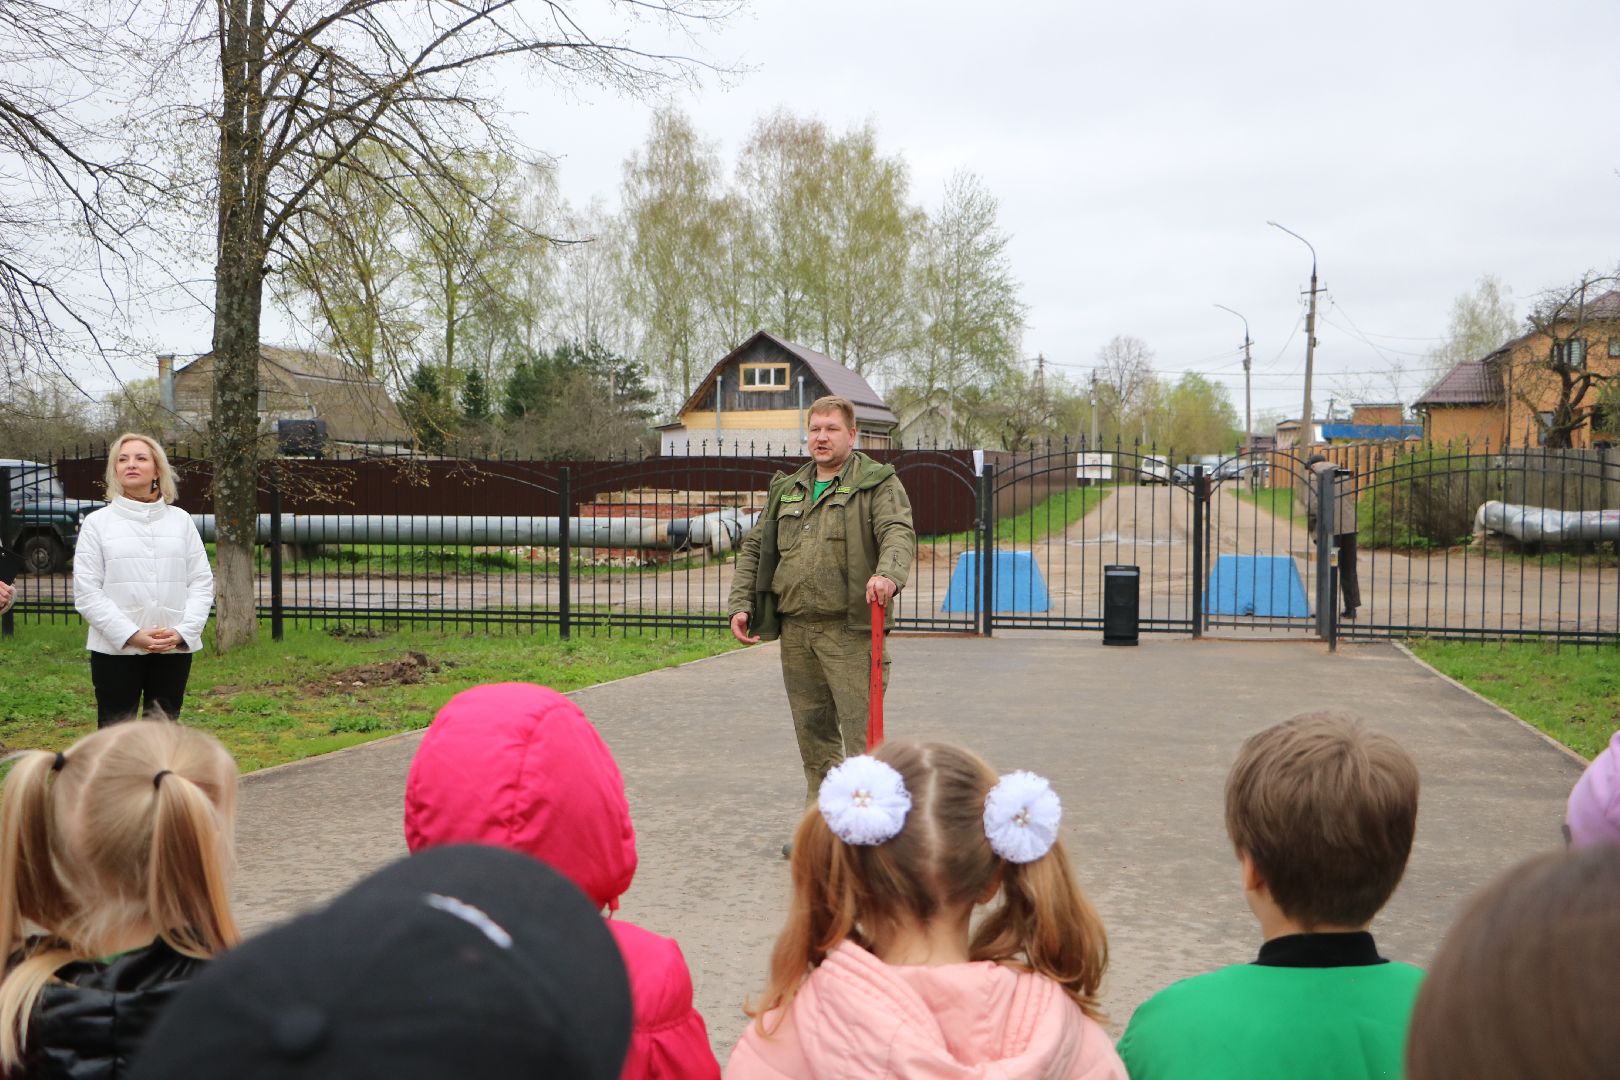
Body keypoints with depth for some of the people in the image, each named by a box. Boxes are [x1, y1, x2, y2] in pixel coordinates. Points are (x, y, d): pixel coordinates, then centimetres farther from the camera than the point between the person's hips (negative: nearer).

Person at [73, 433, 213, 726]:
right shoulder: (97, 521, 3)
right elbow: (86, 592, -3)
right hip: (116, 648, -2)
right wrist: (131, 634, -15)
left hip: (174, 648, 2)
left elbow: (202, 582, 5)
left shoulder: (180, 519, 8)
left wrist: (182, 631, -11)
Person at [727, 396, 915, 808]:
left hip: (850, 630, -6)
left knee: (861, 732, -7)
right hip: (795, 630, 6)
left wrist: (888, 574, -36)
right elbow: (754, 548, 20)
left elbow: (898, 533, -15)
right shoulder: (786, 489, 18)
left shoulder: (877, 483, 1)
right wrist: (741, 604, 9)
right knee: (813, 732, 14)